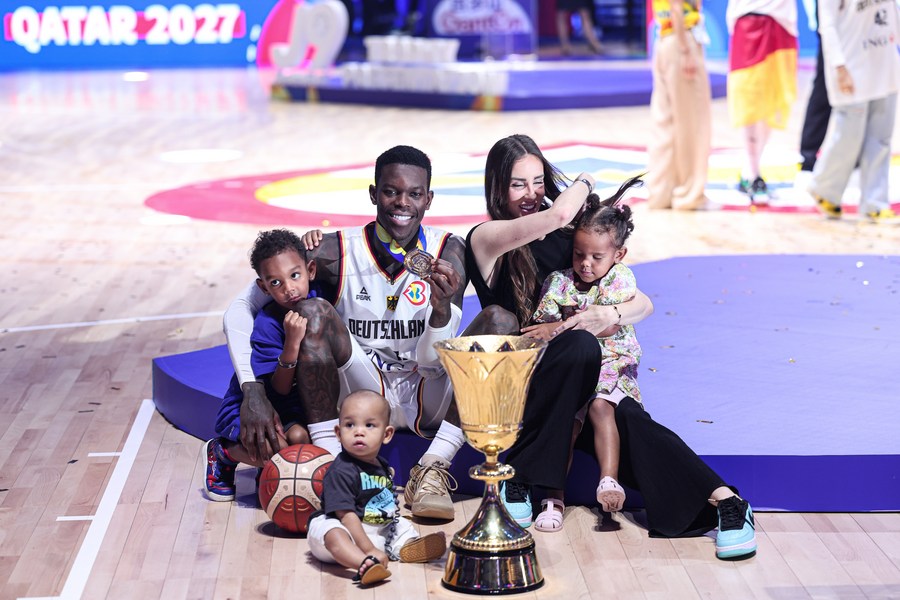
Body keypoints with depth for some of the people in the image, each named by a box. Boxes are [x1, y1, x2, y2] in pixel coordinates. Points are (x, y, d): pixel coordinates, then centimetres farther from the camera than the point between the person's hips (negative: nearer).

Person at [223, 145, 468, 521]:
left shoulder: (447, 253, -9)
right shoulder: (338, 253, -12)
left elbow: (431, 363, -15)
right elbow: (239, 308, -12)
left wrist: (443, 308, -37)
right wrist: (252, 393, -24)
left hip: (428, 403, 1)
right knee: (313, 311, -25)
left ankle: (431, 470, -24)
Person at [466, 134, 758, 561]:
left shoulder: (565, 238, 12)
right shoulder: (486, 239, -2)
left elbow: (644, 303, 8)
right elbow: (558, 213, -23)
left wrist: (610, 314, -15)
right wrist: (584, 183, -1)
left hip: (583, 385, 4)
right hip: (515, 383, -4)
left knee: (627, 415, -28)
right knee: (579, 344, -33)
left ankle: (723, 501, -40)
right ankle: (518, 477, -26)